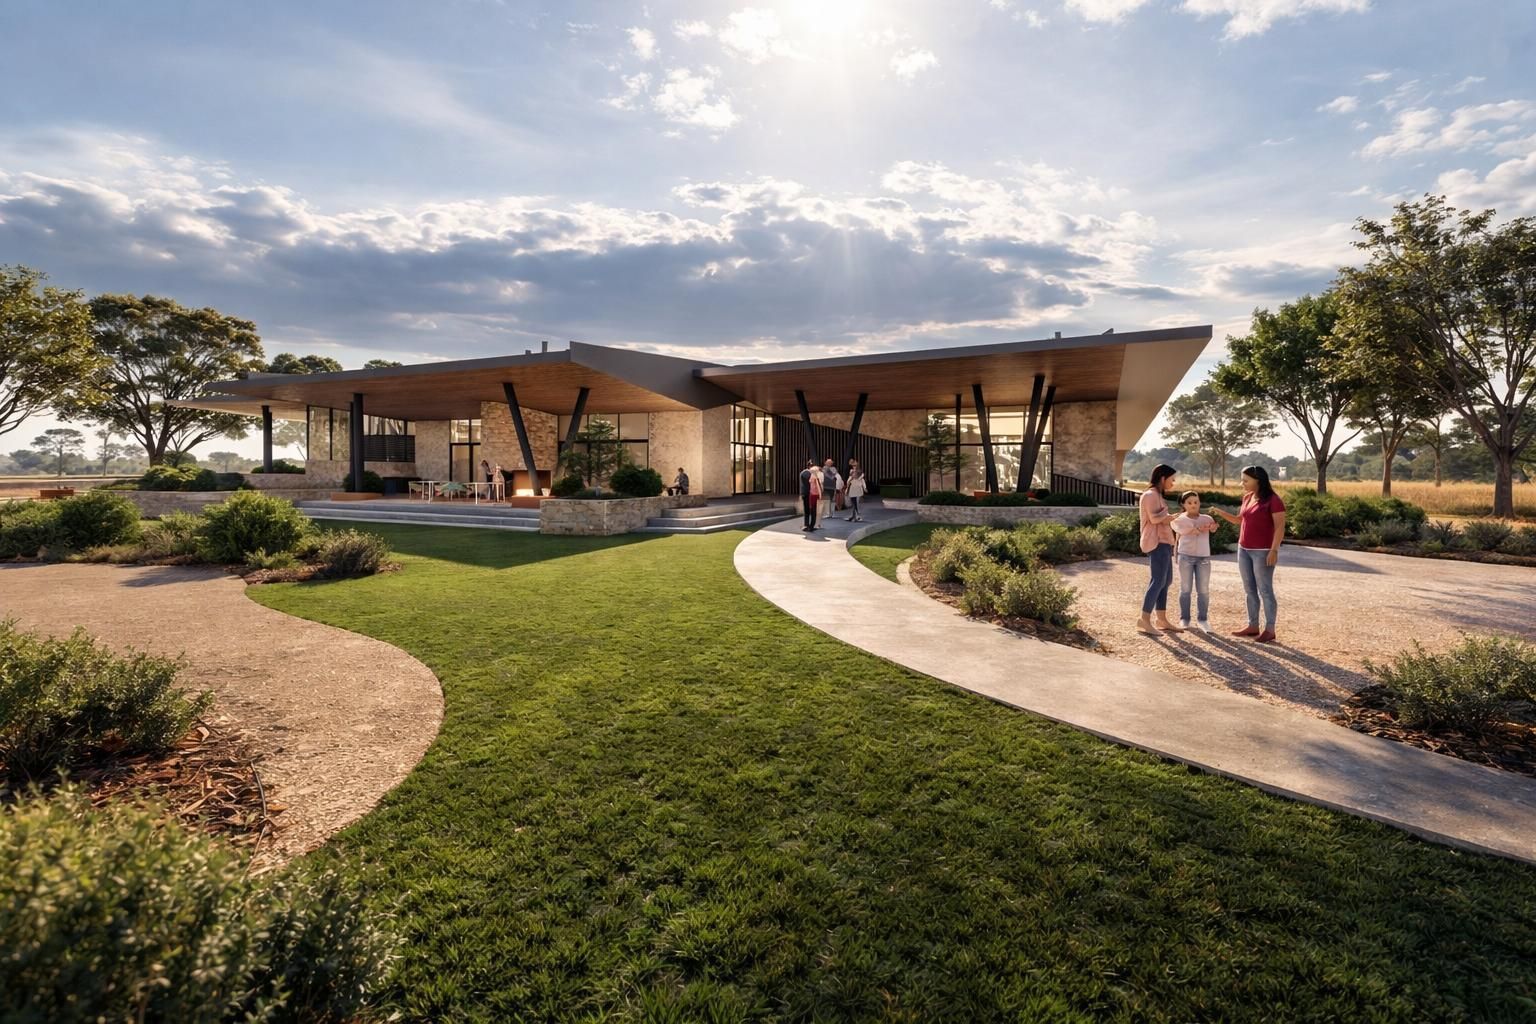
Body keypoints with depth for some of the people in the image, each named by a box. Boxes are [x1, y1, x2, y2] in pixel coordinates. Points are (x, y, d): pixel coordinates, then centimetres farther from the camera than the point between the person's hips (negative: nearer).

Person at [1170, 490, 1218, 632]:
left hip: (1204, 557, 1)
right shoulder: (1179, 520, 2)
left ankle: (1203, 619, 12)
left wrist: (1213, 526, -36)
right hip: (1185, 556, -1)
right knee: (1185, 589, 4)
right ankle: (1184, 619, 11)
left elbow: (1213, 528, -13)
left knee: (1203, 590, 3)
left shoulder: (1206, 518, 3)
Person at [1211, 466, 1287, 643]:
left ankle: (1270, 630, 5)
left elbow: (1280, 527, -15)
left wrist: (1274, 550, -21)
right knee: (1249, 590, 11)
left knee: (1265, 591, -2)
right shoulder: (1247, 497, 10)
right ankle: (1253, 626, 19)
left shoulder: (1273, 500, -12)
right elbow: (1239, 520, 21)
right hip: (1244, 550, 8)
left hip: (1263, 552, -8)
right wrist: (1220, 512, 8)